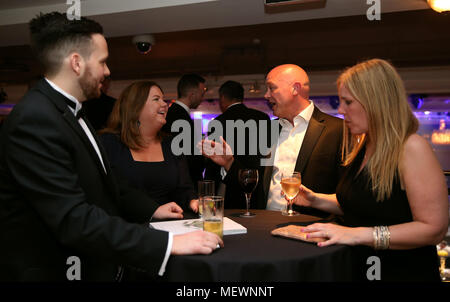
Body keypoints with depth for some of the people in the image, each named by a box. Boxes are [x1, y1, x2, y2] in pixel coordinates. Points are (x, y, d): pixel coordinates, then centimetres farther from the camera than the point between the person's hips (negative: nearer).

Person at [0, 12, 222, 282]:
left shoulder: (68, 111, 8)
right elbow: (75, 220, -30)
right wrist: (169, 244, -30)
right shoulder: (35, 120, -24)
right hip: (53, 270, -9)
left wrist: (151, 209, 13)